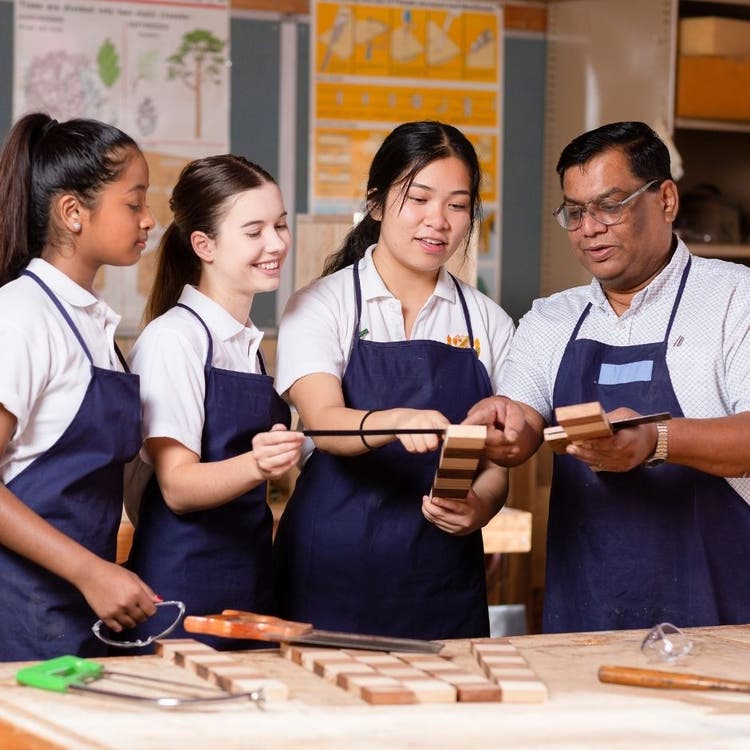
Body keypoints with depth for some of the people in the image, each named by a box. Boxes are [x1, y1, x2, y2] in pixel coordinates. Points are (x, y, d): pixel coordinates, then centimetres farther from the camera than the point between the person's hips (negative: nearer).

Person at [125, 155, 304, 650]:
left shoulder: (250, 344, 14)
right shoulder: (172, 339, -10)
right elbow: (177, 487, -19)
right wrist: (254, 466, -35)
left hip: (252, 586, 7)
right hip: (187, 587, -7)